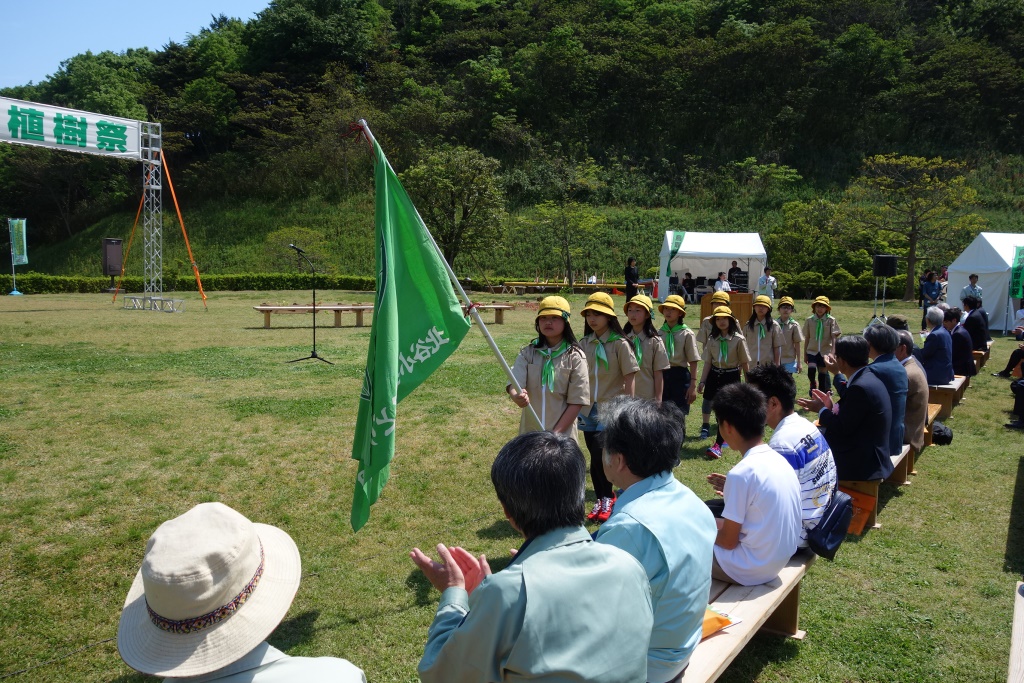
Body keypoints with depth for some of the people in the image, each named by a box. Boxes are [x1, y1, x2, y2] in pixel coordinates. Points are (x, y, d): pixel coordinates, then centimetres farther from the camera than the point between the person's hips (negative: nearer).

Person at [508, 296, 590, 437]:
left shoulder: (575, 357, -6)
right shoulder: (528, 352, 2)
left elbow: (576, 402, -7)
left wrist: (555, 434, -13)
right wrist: (516, 396, -38)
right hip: (529, 434, 3)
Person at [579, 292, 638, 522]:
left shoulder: (620, 344, -8)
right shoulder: (585, 343, 6)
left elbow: (629, 378, -7)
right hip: (589, 408, 5)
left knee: (600, 453, -14)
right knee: (595, 455, 9)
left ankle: (607, 498, 7)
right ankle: (601, 499, 23)